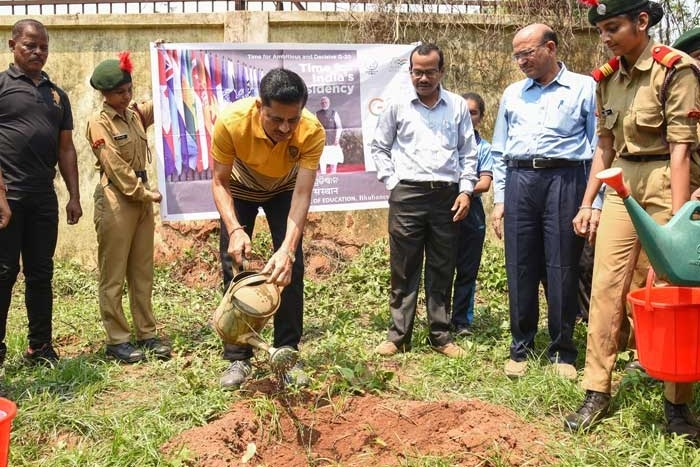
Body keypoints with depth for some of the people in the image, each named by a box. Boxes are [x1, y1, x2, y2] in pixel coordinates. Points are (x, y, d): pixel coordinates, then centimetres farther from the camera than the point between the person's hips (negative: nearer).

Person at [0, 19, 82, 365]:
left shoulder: (57, 95, 17)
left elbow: (66, 149, 16)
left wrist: (74, 196, 10)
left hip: (44, 197, 5)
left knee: (40, 273, 9)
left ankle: (40, 348, 17)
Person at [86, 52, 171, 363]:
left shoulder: (137, 113, 11)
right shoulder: (99, 123, -8)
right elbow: (116, 167, -14)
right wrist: (146, 194, -12)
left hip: (141, 197, 7)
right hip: (116, 200, -7)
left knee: (143, 272, 10)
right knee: (113, 276, 0)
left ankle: (146, 334, 17)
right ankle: (116, 340, 6)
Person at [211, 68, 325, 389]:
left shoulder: (312, 131, -37)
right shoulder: (231, 121, -38)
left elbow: (302, 194, -37)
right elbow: (219, 182, -26)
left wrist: (287, 248, -50)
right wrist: (235, 230, -41)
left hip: (284, 190, 1)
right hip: (240, 189, 0)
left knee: (291, 268, -9)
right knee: (233, 265, -7)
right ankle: (238, 358, 3)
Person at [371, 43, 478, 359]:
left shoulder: (458, 106, 7)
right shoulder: (397, 106, 5)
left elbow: (468, 153, 11)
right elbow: (379, 147, 12)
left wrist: (466, 190, 1)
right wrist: (391, 182, 2)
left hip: (447, 196, 1)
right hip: (407, 194, -1)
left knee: (442, 269, 7)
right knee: (403, 268, 2)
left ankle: (440, 335, 16)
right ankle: (399, 335, 10)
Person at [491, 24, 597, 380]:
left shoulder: (584, 88, 5)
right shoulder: (512, 94, 17)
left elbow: (599, 148, 2)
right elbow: (499, 151, 20)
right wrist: (499, 201, 13)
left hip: (565, 180, -3)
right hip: (519, 181, 4)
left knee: (562, 269, -1)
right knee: (520, 268, 4)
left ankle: (562, 351, 12)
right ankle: (521, 348, 15)